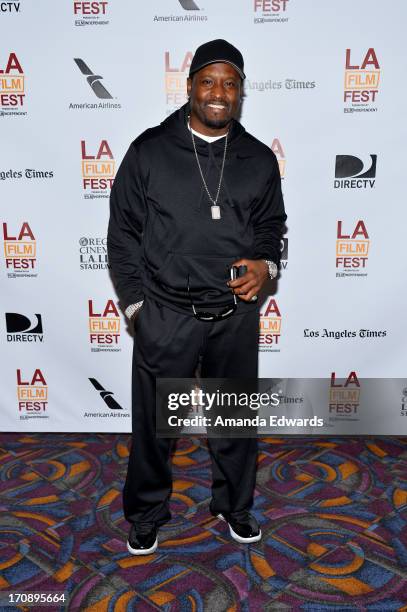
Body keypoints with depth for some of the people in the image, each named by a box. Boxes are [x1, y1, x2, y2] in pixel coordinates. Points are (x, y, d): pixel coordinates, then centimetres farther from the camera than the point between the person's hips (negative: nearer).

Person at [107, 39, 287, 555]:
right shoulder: (149, 151, -1)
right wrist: (136, 302, -3)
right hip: (165, 315, -2)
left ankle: (234, 505, 41)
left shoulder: (260, 160, 5)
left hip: (237, 315, 2)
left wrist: (265, 264, -7)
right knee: (153, 422, 11)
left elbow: (271, 226, 15)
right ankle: (146, 514, 35)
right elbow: (123, 231, 1)